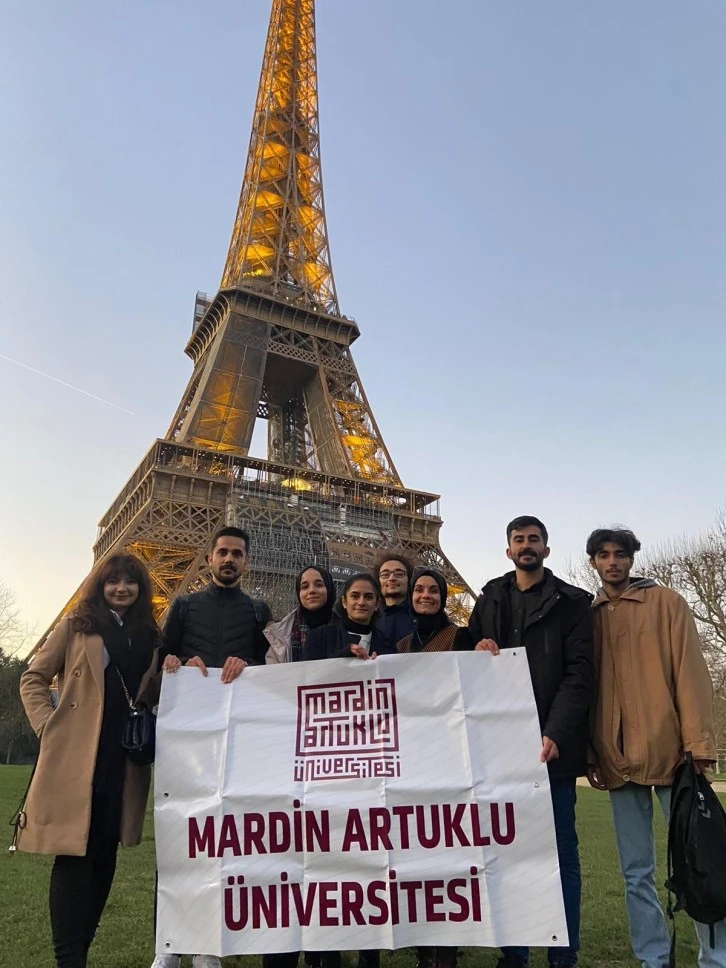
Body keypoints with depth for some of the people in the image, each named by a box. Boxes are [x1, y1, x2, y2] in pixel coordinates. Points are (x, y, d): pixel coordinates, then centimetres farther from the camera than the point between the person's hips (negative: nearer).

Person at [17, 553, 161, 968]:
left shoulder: (150, 635, 13)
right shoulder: (76, 626, 3)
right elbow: (33, 679, 5)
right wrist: (48, 726, -5)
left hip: (126, 758, 4)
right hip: (77, 754, -4)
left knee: (106, 856, 11)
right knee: (74, 853, -3)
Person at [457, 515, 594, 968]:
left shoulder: (572, 602, 3)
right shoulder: (489, 601, 13)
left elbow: (580, 673, -6)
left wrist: (556, 733, -18)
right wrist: (477, 651, -8)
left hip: (551, 742, -3)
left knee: (560, 850, 5)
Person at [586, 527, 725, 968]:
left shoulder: (666, 602, 3)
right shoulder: (587, 615, 9)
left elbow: (690, 673, -3)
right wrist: (590, 754, 2)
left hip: (669, 753, -2)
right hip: (618, 760, 3)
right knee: (636, 873, 12)